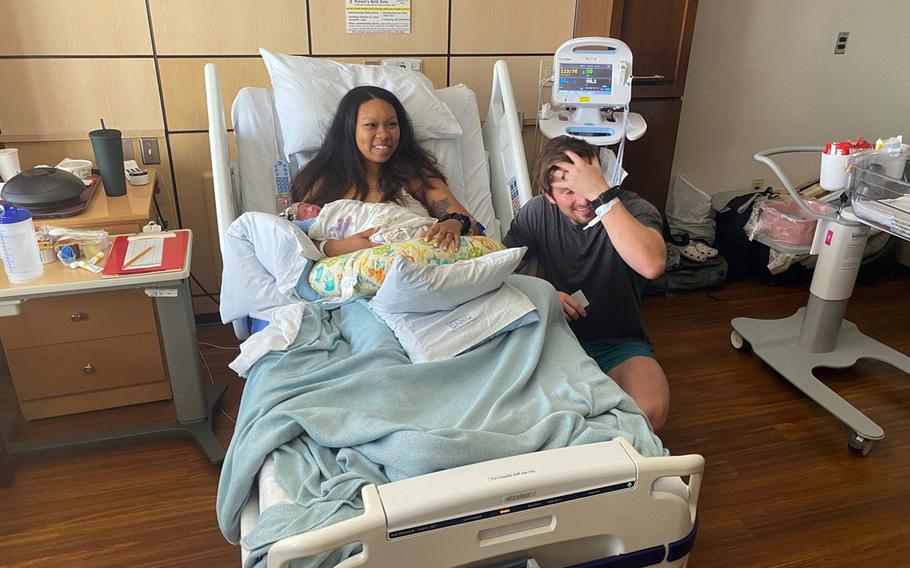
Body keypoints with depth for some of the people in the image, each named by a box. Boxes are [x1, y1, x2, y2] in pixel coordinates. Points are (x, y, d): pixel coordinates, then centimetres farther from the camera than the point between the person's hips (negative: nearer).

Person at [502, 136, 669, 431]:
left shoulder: (633, 209, -13)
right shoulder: (538, 213, -2)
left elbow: (651, 265, -36)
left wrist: (600, 194, -34)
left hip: (619, 345, -2)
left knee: (651, 411, -32)